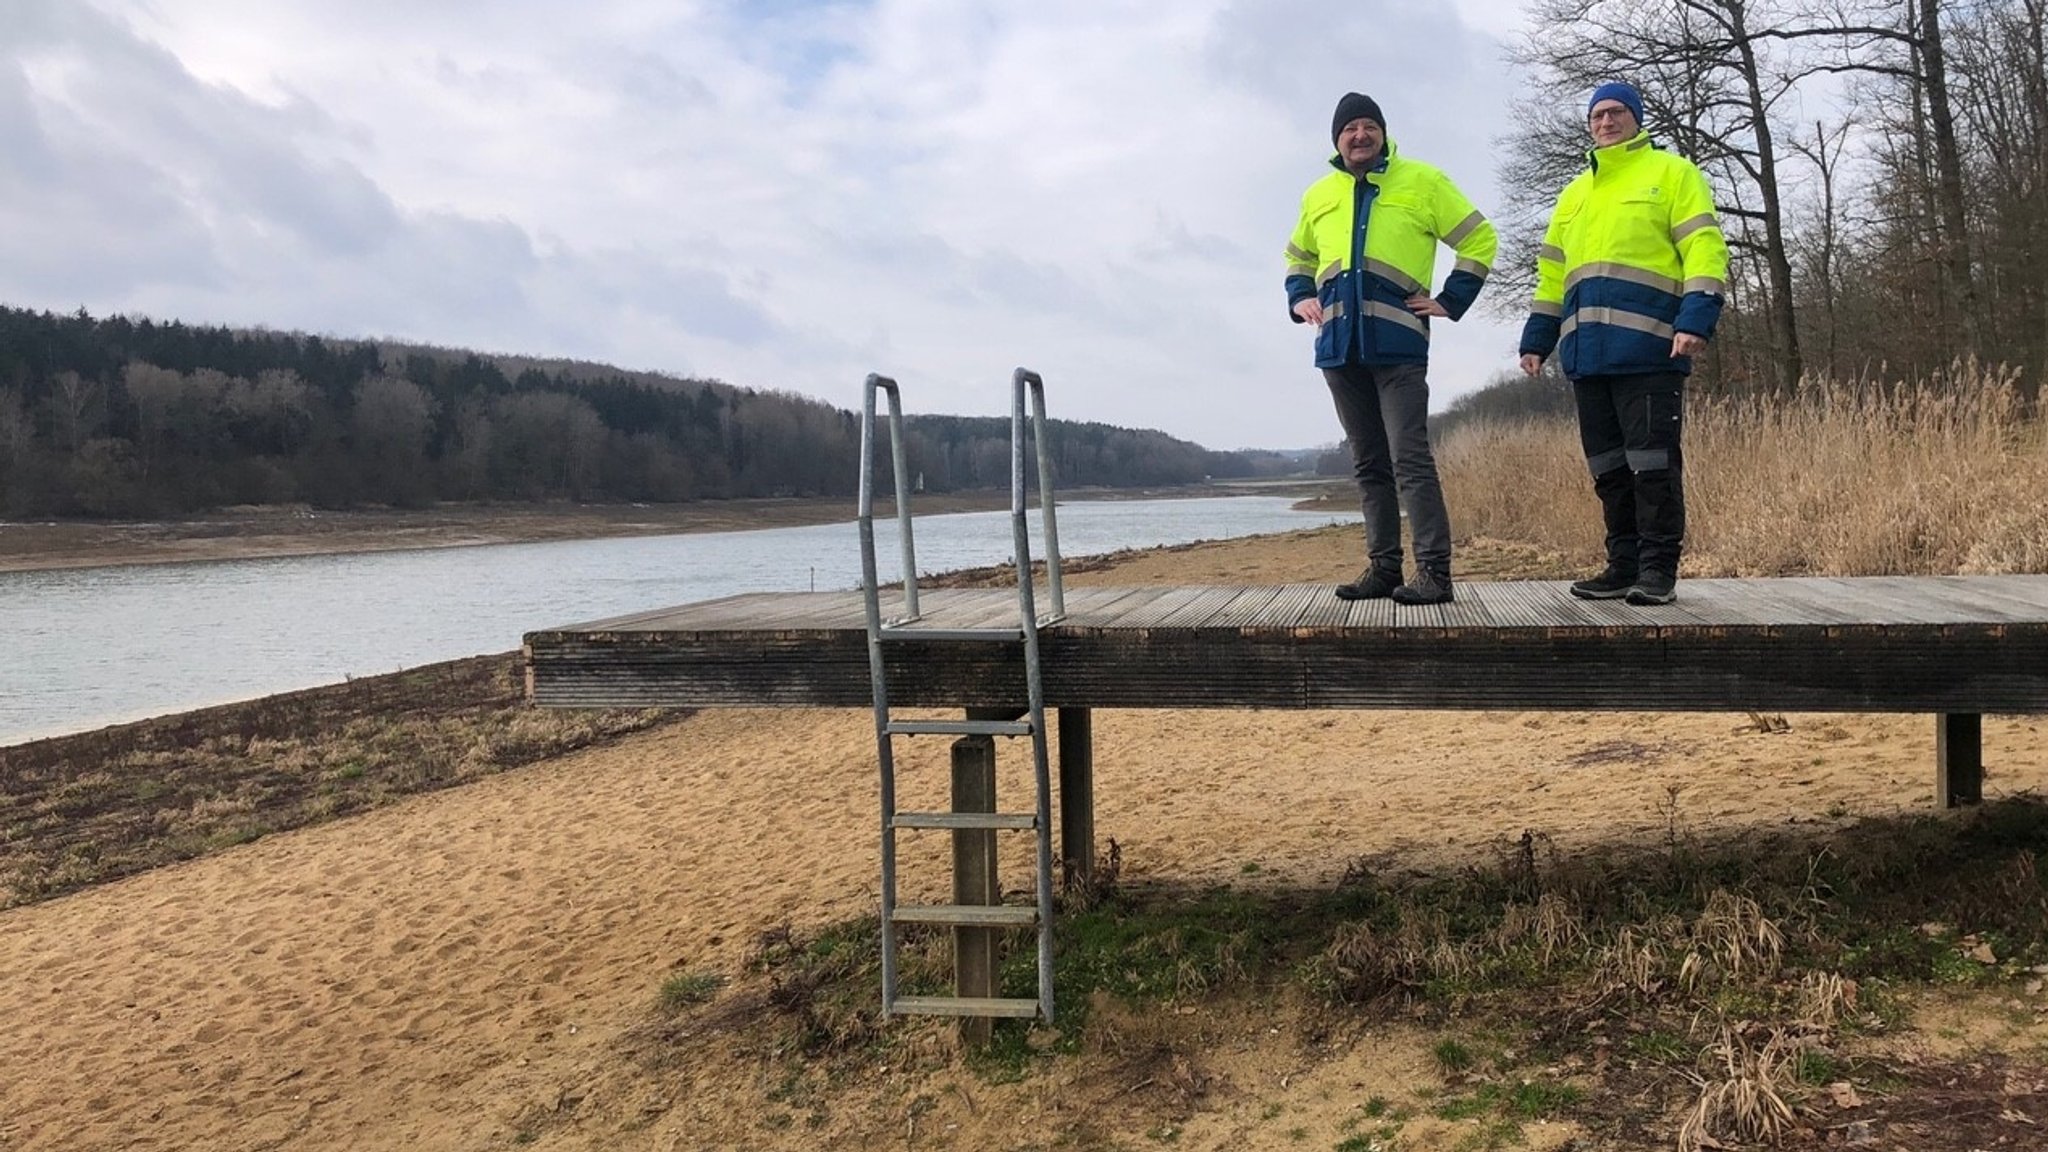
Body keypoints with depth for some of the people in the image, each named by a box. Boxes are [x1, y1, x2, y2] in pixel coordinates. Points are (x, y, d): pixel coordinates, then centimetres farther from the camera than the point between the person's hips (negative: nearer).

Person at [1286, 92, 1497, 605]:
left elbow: (1479, 239, 8)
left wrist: (1451, 300, 0)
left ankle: (1433, 570, -9)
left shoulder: (1422, 181, 5)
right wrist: (1299, 298, 14)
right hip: (1338, 347, 5)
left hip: (1397, 346, -5)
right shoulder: (1318, 195, 17)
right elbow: (1299, 257, 33)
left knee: (1410, 459, -11)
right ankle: (1382, 567, 15)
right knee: (1368, 464, 9)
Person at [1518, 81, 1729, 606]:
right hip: (1588, 353, 6)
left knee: (1652, 462, -6)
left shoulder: (1671, 173, 6)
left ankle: (1658, 570, 0)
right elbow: (1552, 272, 26)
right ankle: (1623, 566, 15)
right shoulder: (1575, 193, 24)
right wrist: (1537, 339, 18)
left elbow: (1705, 248, -4)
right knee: (1609, 467, 8)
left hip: (1647, 347, -6)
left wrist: (1696, 319, -17)